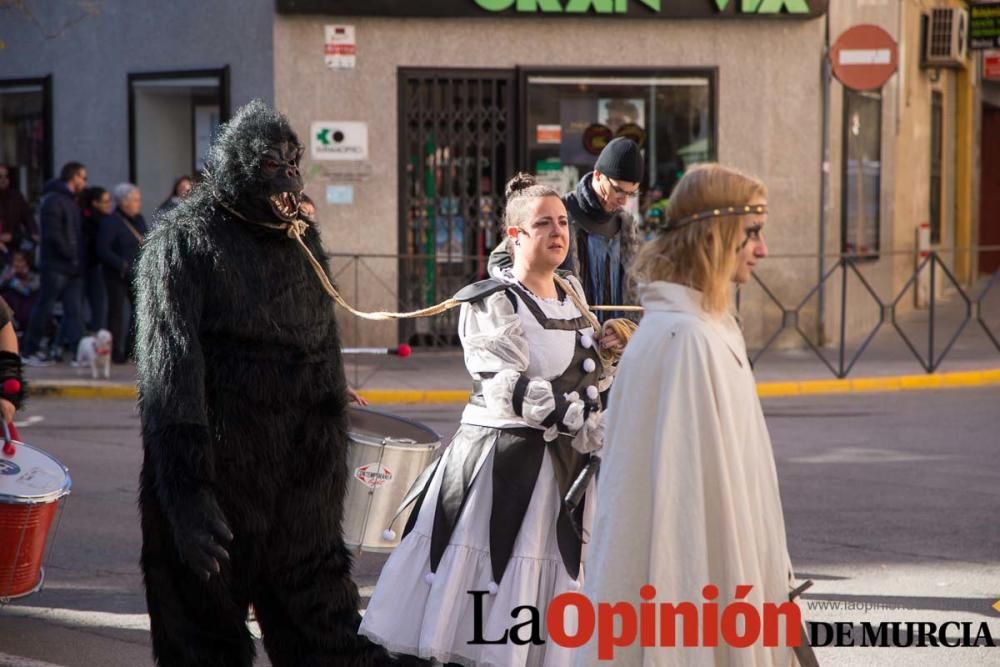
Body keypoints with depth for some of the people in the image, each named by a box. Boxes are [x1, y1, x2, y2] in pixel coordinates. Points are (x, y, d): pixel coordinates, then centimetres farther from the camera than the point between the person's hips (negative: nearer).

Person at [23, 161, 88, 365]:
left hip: (73, 267, 8)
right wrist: (71, 255, -13)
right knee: (45, 309, -2)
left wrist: (79, 260, 7)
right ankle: (30, 351, 7)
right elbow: (53, 234, -18)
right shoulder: (53, 201, -10)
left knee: (74, 310, 2)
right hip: (56, 266, -8)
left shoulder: (72, 201, 18)